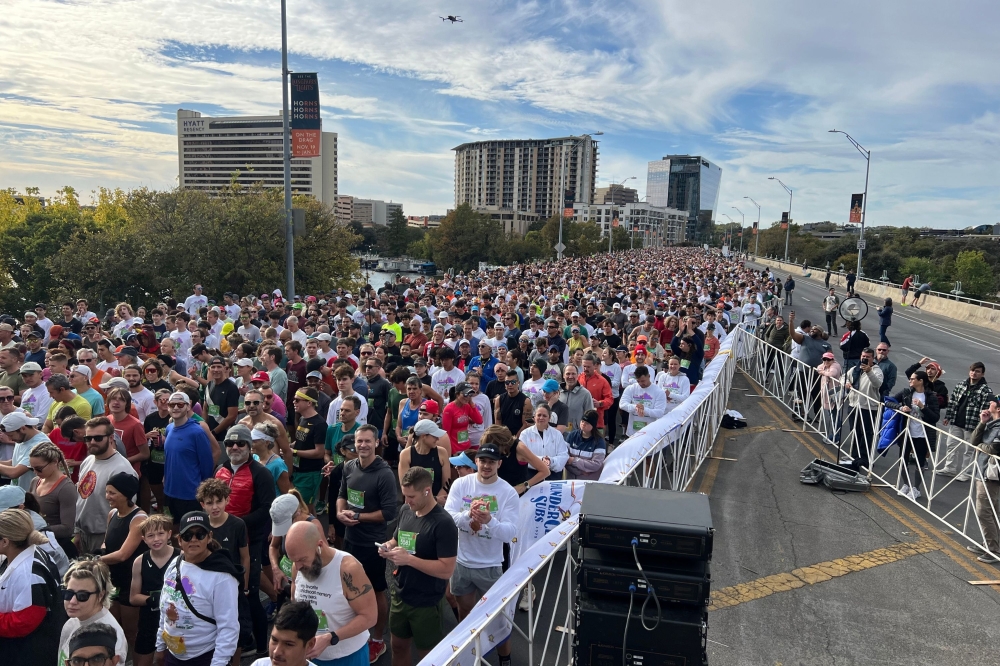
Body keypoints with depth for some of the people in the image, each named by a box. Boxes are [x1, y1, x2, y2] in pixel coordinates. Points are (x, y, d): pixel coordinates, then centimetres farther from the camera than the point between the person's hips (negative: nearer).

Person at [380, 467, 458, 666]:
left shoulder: (443, 523, -24)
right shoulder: (405, 510, -2)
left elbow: (446, 570, -25)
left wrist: (409, 559, -29)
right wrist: (389, 547, -8)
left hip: (427, 603, -6)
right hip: (400, 595, 7)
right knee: (398, 646, 23)